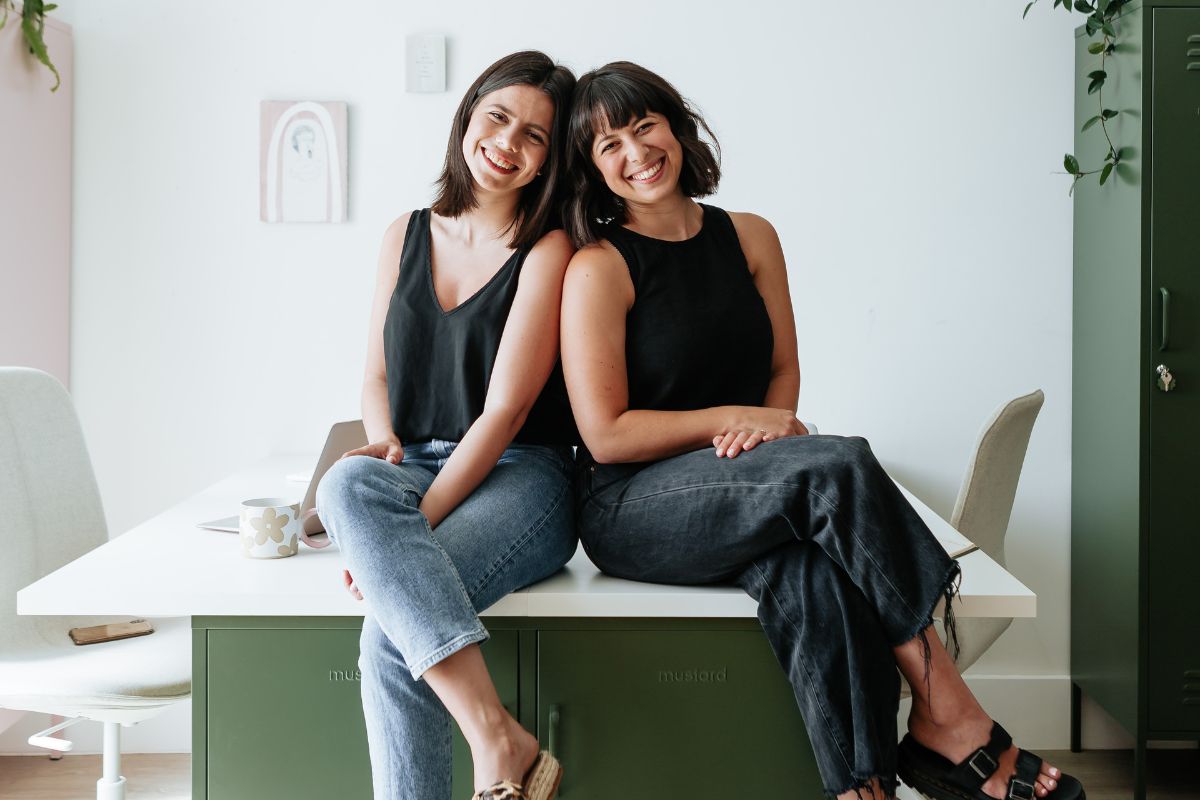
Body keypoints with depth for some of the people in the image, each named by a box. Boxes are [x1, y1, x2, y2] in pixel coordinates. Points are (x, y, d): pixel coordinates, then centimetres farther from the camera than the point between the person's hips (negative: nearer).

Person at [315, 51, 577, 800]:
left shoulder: (549, 251, -2)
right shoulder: (406, 236, 15)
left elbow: (506, 409, -10)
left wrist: (415, 524, -17)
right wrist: (384, 443, -3)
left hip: (517, 478, -4)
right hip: (414, 468, 5)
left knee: (390, 637, -32)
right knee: (348, 483, -34)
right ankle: (500, 740, -38)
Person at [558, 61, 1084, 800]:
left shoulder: (749, 238, 10)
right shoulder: (598, 269, -6)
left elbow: (784, 370, 13)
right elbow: (606, 435, -10)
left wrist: (761, 429, -9)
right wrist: (732, 419, -11)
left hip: (740, 490, 4)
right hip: (631, 509, -4)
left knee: (804, 564, -34)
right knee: (837, 467, -29)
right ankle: (951, 717, -20)